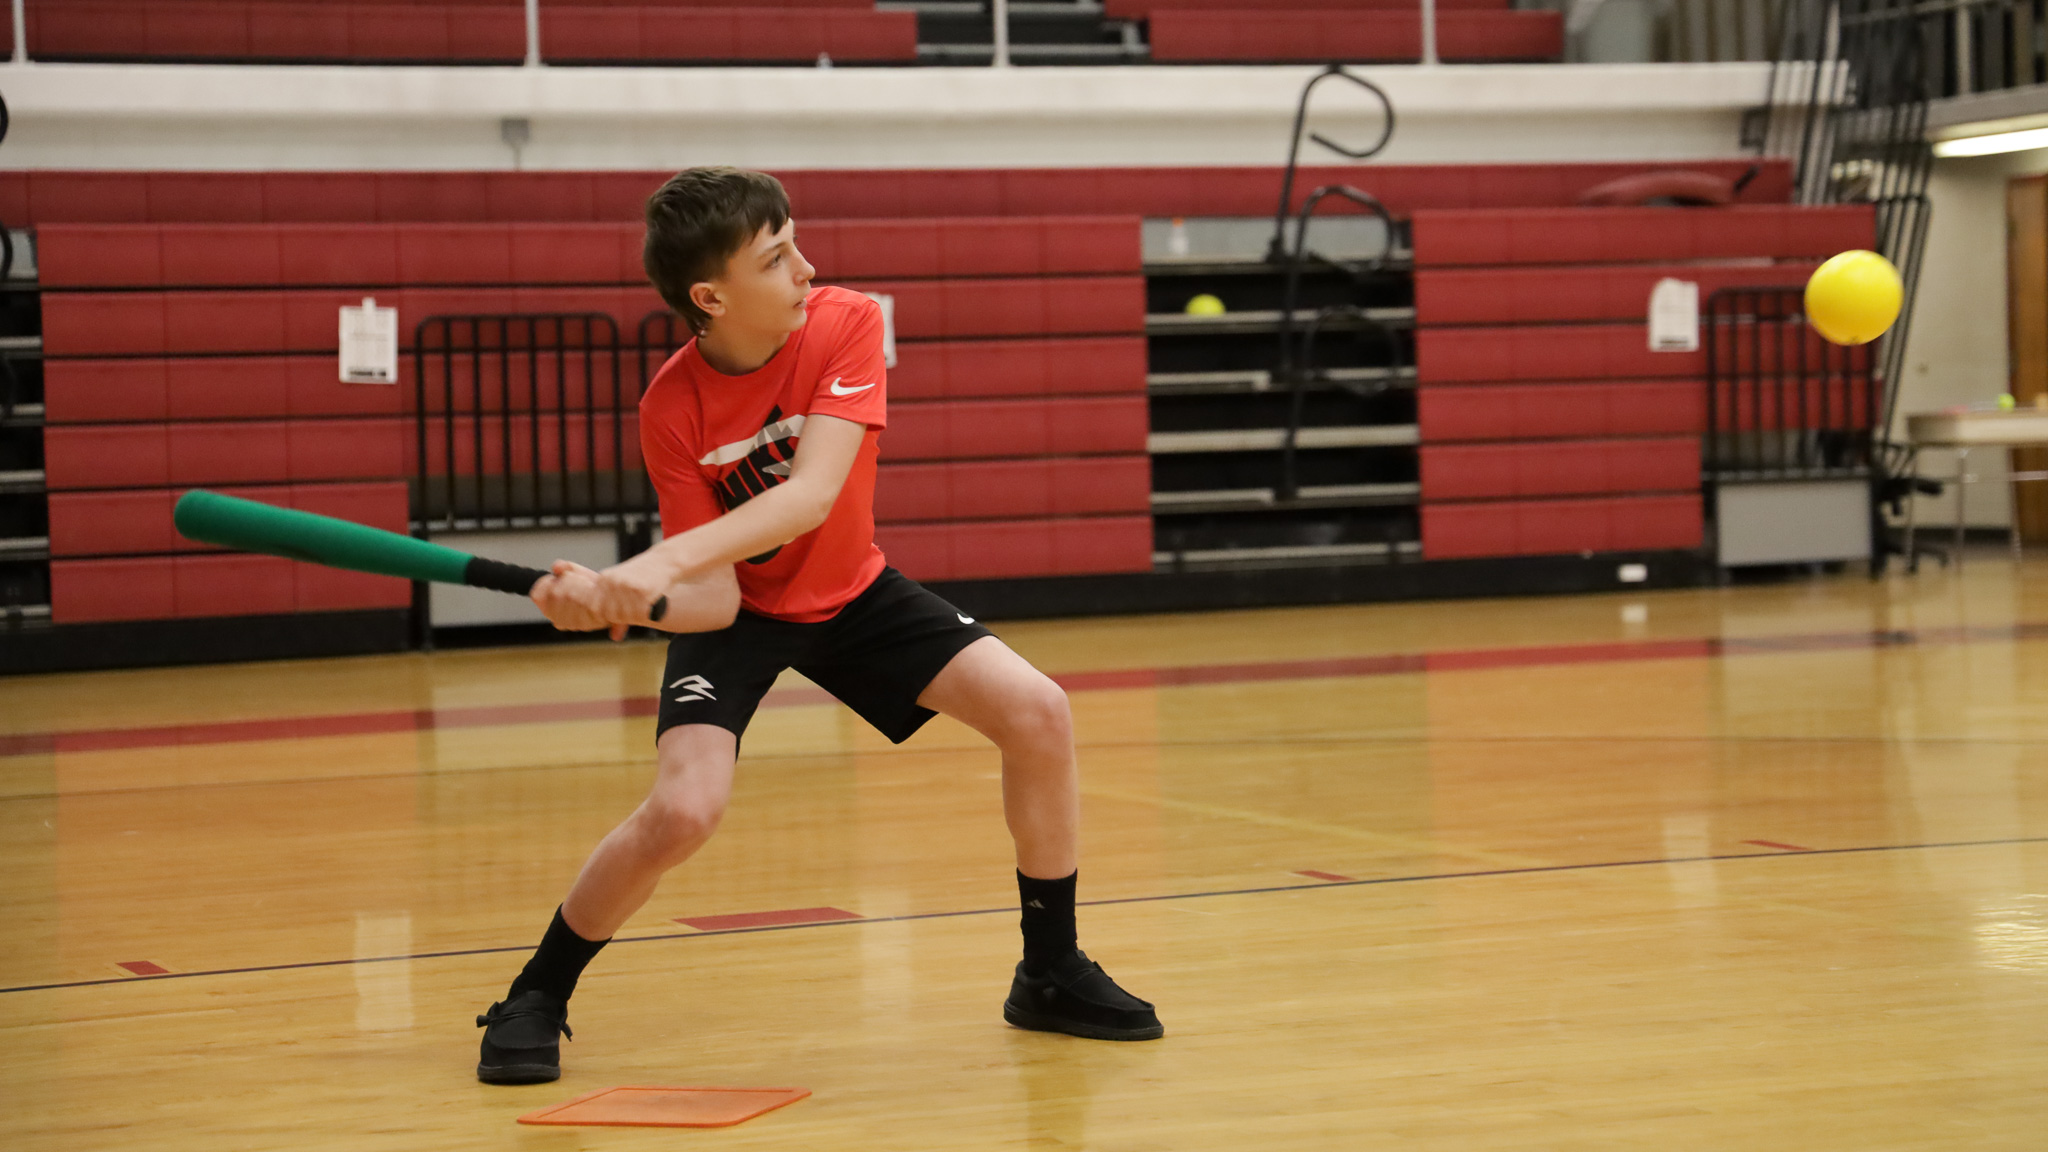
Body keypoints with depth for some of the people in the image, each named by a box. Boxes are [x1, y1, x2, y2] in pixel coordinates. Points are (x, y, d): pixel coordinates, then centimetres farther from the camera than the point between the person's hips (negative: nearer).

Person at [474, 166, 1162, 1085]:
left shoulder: (846, 324, -24)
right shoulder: (672, 408, -25)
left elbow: (814, 494, -37)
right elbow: (715, 599, -26)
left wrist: (665, 562, -49)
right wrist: (609, 598, -47)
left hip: (849, 591, 3)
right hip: (737, 607, -3)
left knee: (1038, 713, -13)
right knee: (683, 808, -25)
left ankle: (1051, 974, 6)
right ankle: (536, 998, -1)